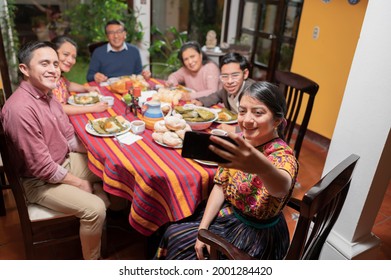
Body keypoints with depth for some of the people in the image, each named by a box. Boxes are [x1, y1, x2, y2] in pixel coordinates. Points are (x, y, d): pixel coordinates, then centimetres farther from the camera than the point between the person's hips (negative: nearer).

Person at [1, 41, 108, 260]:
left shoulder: (46, 94, -1)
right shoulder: (20, 109, -30)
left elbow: (68, 135, 7)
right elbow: (42, 168, -27)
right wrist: (79, 183, -14)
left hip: (65, 161, 9)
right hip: (40, 181, -9)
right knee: (95, 208, -21)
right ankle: (92, 262, 7)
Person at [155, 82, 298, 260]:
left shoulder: (283, 156, -27)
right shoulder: (241, 142, -9)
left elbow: (281, 188, -51)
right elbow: (220, 186, -3)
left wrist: (263, 168, -73)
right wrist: (202, 228, -11)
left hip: (257, 236, -5)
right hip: (228, 213, 5)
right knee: (172, 234, 4)